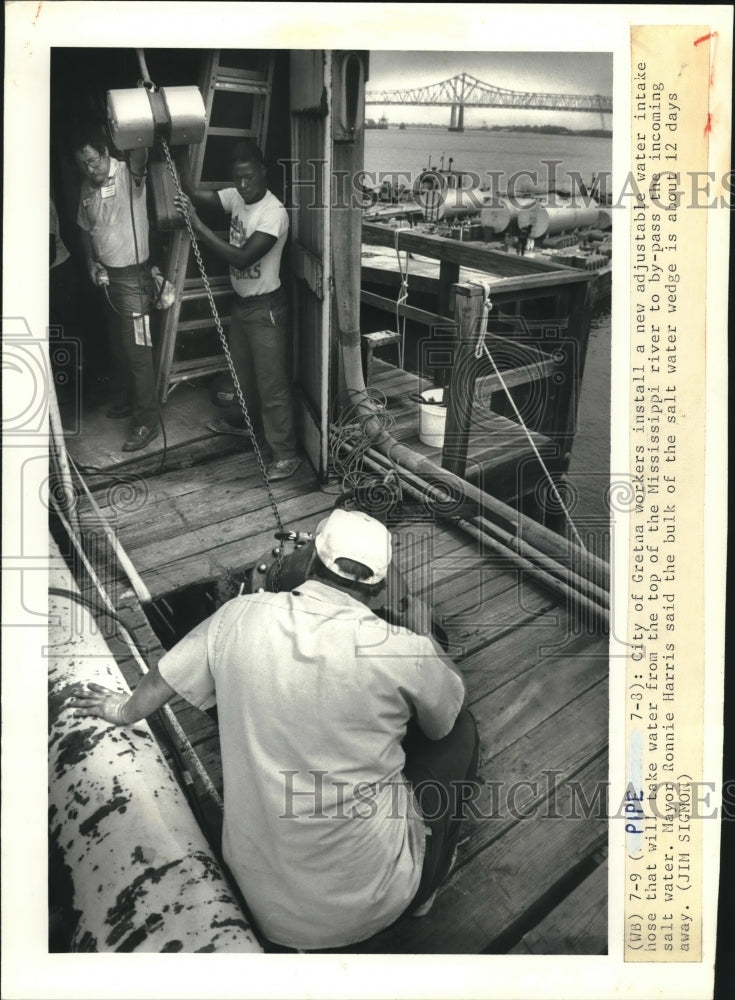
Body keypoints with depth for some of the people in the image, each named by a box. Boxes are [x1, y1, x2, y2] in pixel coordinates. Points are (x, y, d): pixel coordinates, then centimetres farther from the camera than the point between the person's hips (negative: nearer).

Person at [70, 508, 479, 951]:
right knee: (460, 729, 13)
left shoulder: (240, 616, -11)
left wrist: (123, 710, 30)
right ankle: (419, 890, 25)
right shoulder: (403, 650, -21)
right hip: (371, 902, -4)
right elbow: (445, 724, 2)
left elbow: (157, 685, 8)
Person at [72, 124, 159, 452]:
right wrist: (91, 262, 7)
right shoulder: (87, 187, 7)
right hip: (106, 276, 7)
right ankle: (124, 400, 36)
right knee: (116, 345, 18)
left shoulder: (128, 174, -12)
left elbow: (140, 155, -34)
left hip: (133, 276, -7)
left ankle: (147, 421, -1)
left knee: (137, 349, -7)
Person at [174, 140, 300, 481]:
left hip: (265, 308, -8)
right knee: (242, 369, 26)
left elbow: (242, 259, -31)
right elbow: (194, 193, 1)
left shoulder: (274, 214, -24)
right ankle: (241, 419, 50)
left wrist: (198, 225, -32)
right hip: (241, 302, 8)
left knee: (272, 382, -5)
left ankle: (285, 454, 3)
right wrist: (180, 151, -9)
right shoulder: (236, 197, 1)